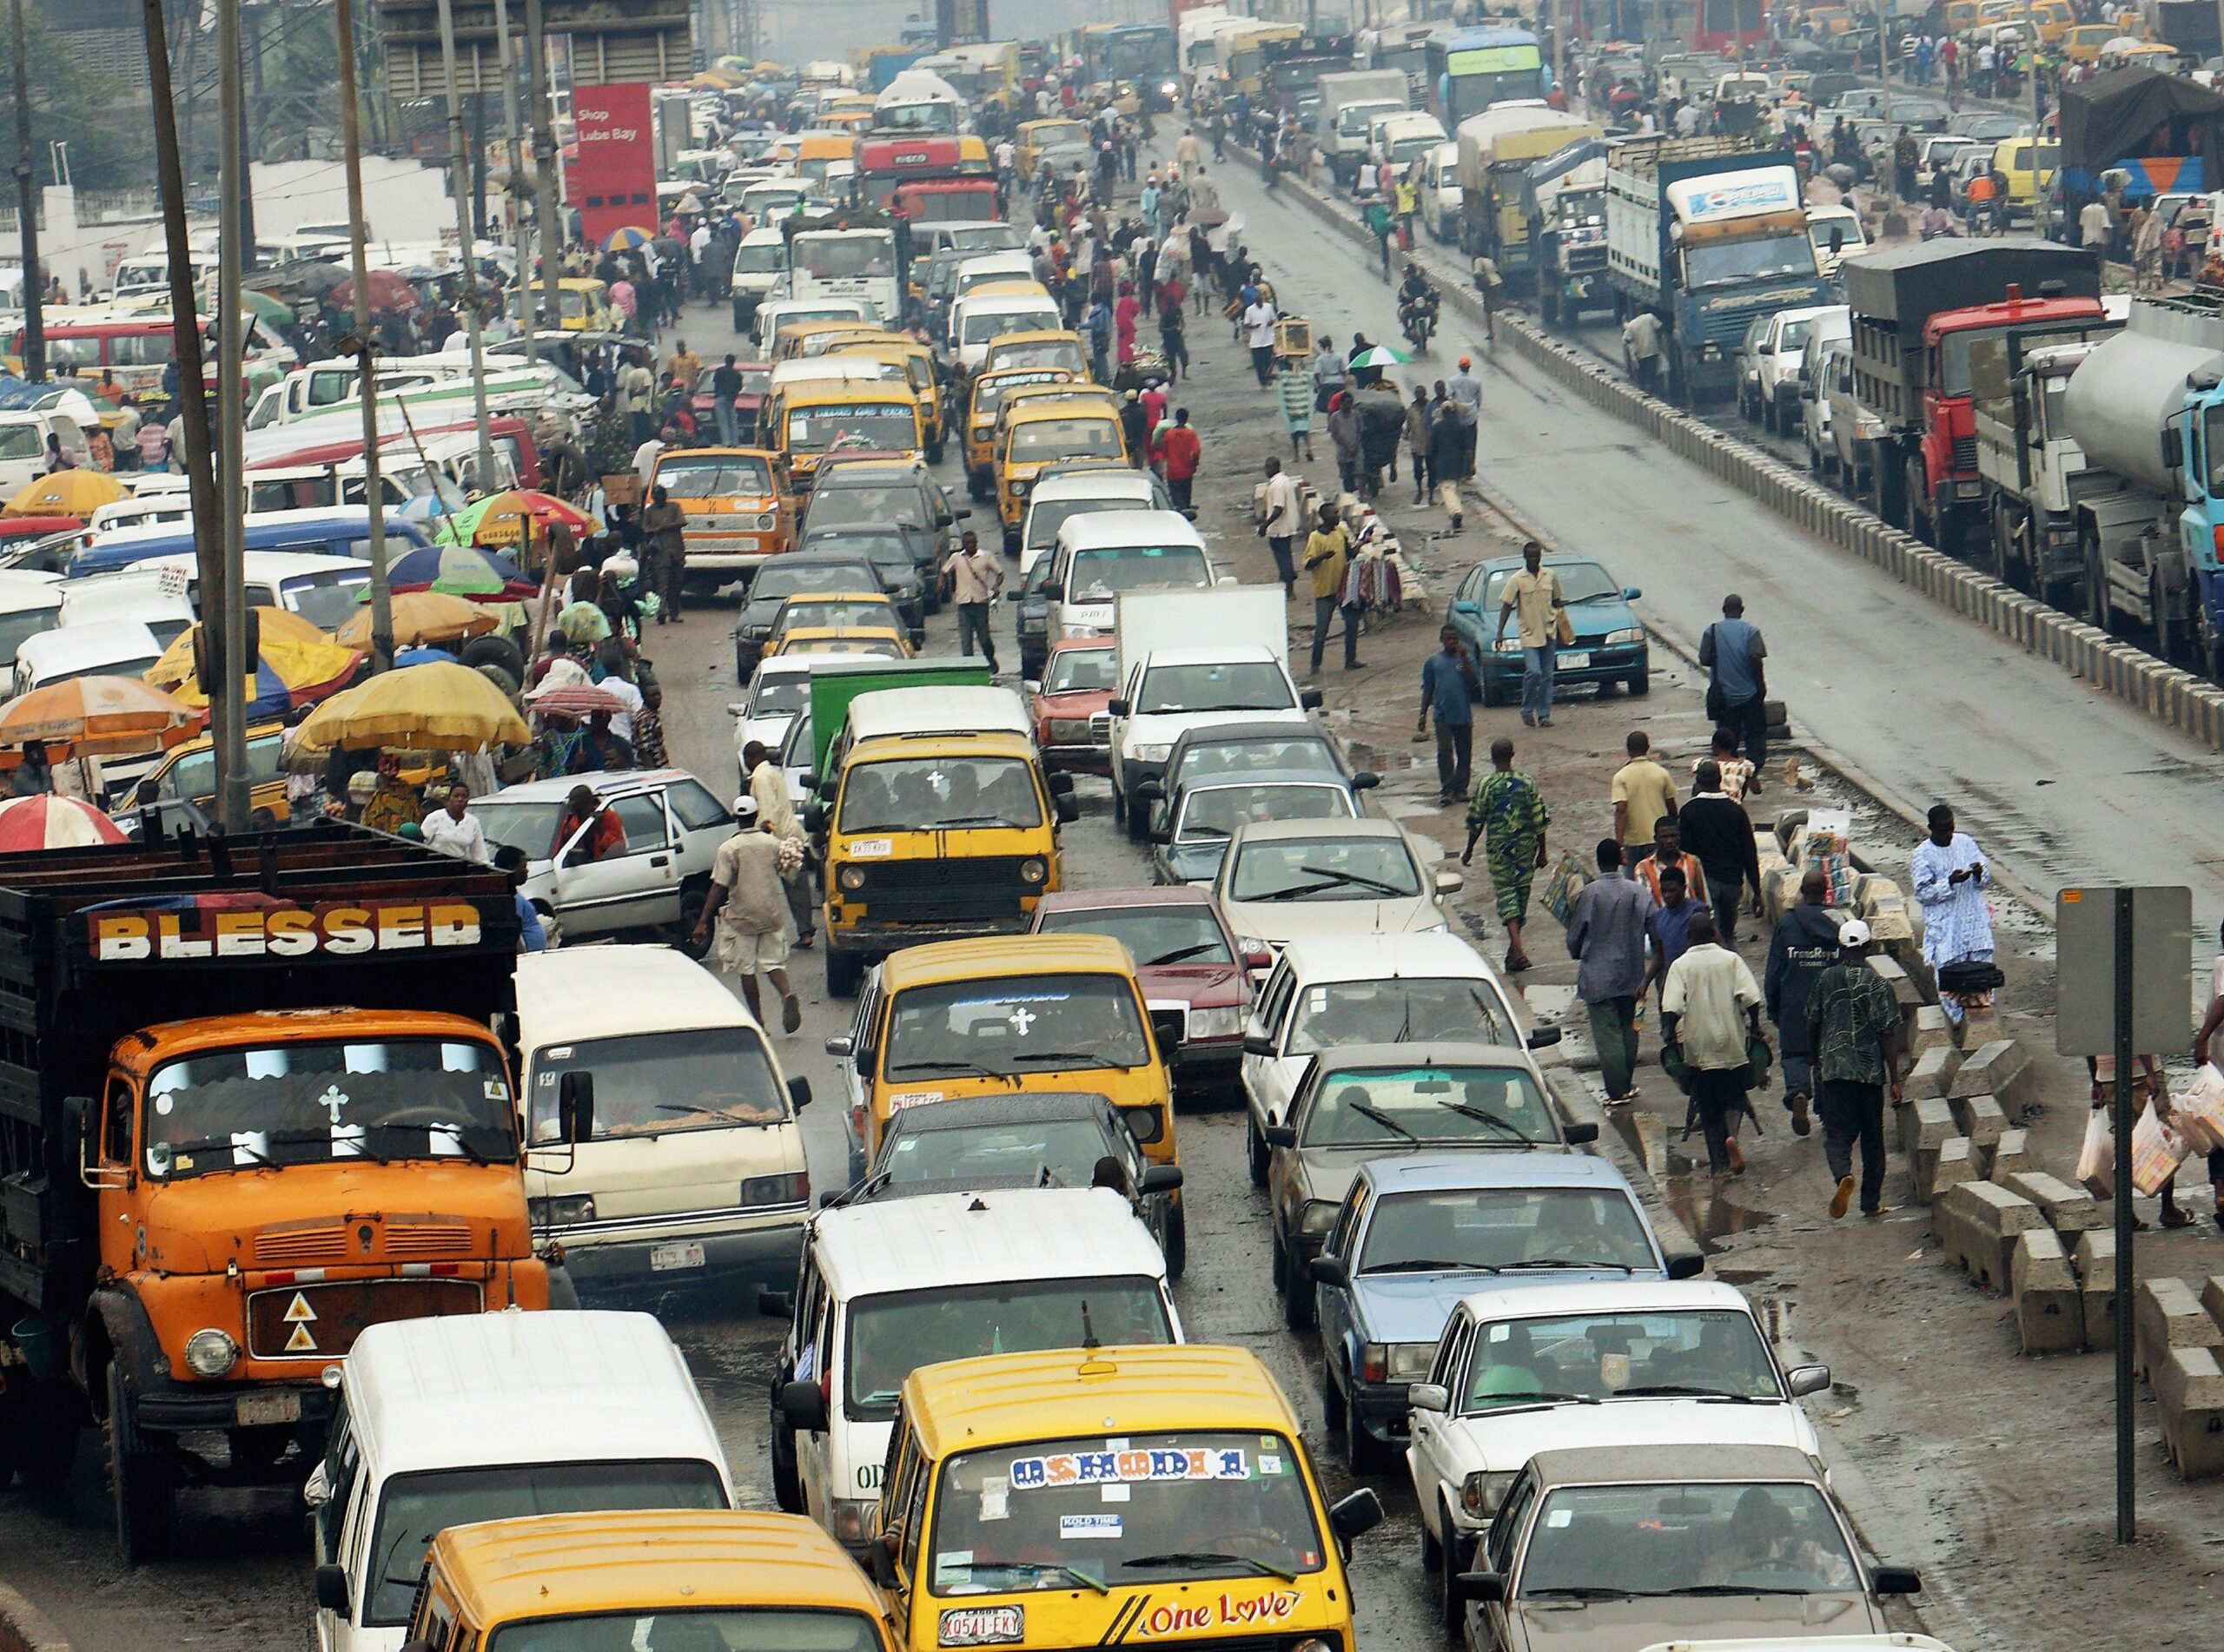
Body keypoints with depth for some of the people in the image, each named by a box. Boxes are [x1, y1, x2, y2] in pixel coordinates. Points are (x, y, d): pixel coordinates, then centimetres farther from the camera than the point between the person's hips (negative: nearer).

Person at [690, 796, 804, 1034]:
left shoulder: (728, 849, -13)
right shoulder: (772, 843, -1)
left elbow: (719, 887, -16)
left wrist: (703, 921, -13)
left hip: (742, 916, -3)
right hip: (772, 913, 3)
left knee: (747, 970, 8)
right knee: (773, 963, 9)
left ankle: (757, 1020, 8)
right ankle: (788, 995, -20)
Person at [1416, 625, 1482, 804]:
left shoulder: (1466, 659, 5)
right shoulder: (1433, 661, 7)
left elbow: (1473, 682, -9)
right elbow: (1427, 690, 11)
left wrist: (1464, 658, -13)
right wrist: (1423, 714, 7)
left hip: (1463, 715, 1)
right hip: (1443, 714, -1)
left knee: (1464, 754, 6)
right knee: (1444, 751, -12)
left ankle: (1460, 789, 15)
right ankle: (1446, 791, -13)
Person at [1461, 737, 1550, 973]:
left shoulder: (1486, 785, -8)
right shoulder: (1527, 783, -2)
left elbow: (1476, 822, -4)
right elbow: (1540, 820, 1)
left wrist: (1469, 851, 8)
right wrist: (1541, 852, 10)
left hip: (1498, 847, -2)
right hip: (1526, 845, 2)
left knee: (1505, 892, -2)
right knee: (1522, 891, 13)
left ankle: (1517, 946, -21)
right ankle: (1514, 950, 23)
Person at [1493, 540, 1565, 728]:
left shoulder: (1550, 576, 6)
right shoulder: (1517, 580, -4)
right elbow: (1506, 606, -4)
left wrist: (1559, 606, -1)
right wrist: (1500, 633, -10)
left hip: (1549, 632, 4)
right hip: (1529, 633, -4)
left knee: (1547, 676, 5)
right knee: (1534, 672, -16)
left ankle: (1544, 715, 12)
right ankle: (1527, 709, 2)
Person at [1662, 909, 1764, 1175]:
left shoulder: (1681, 966, -1)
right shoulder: (1731, 960, 2)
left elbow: (1672, 1007, -11)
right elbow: (1750, 997, -8)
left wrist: (1670, 1035, -3)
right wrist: (1754, 1027, 2)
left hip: (1699, 1046, 0)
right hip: (1732, 1044, 0)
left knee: (1708, 1106, 8)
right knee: (1733, 1095, 10)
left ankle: (1719, 1163, 7)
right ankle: (1732, 1136, -20)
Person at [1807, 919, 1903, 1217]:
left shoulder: (1824, 980, 2)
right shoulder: (1877, 984, -6)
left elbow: (1812, 1027, 11)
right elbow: (1886, 1035, -8)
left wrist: (1817, 1064, 27)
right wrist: (1895, 1080, -5)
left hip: (1833, 1069, 1)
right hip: (1870, 1070, -1)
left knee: (1837, 1133, -1)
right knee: (1872, 1137, 13)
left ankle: (1843, 1174, -31)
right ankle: (1871, 1202, 19)